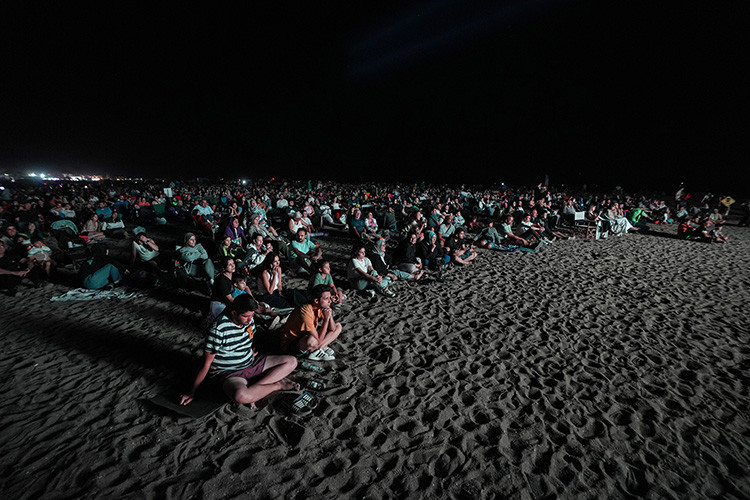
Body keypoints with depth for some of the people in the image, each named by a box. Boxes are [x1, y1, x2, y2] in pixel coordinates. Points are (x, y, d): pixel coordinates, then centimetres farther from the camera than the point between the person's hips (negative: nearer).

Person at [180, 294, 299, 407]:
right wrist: (192, 392, -9)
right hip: (227, 372, -7)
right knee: (242, 396, -42)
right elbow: (206, 365, -15)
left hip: (251, 363, 7)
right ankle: (278, 384, -13)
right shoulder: (218, 330, -22)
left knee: (292, 361, -3)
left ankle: (254, 388, -16)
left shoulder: (249, 319, -3)